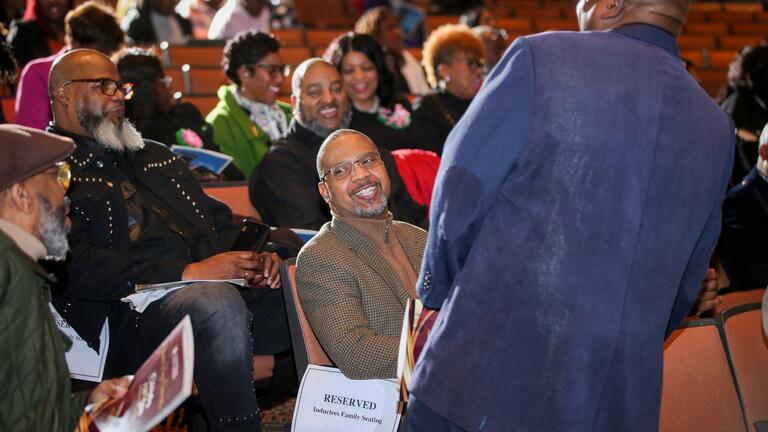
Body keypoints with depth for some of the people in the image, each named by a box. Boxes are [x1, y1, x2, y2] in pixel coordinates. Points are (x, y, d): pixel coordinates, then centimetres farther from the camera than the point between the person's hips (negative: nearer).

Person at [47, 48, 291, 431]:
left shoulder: (152, 155, 28)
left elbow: (218, 218, 26)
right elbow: (75, 268, -12)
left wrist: (254, 258, 2)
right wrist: (188, 273, -18)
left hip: (226, 288, 8)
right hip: (134, 311, -7)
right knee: (217, 302, -38)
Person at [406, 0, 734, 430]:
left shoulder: (540, 58, -8)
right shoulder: (717, 129, 7)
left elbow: (458, 201, -6)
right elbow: (683, 287, 13)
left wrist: (440, 290, 11)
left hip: (484, 381, -4)